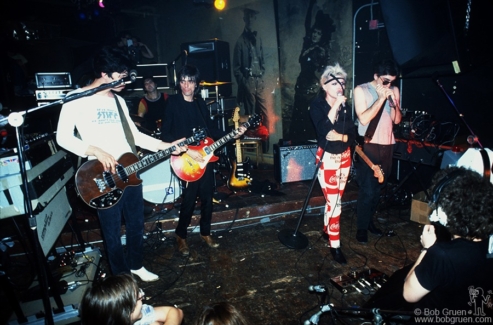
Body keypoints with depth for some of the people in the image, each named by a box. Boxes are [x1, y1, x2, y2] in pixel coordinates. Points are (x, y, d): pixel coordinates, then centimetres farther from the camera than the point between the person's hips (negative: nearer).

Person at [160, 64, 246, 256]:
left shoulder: (201, 103, 10)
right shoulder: (172, 103, -7)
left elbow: (211, 129, 13)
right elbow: (165, 135, -12)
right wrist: (186, 150, -19)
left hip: (204, 157, 6)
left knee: (207, 198, 11)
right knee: (189, 200, -2)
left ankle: (205, 233, 30)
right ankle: (181, 236, 19)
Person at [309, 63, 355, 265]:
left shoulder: (345, 107, 4)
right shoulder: (317, 105, -9)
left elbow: (353, 134, 0)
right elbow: (323, 130, -27)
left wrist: (339, 136, -20)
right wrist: (335, 105, -26)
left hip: (344, 157, 5)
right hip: (327, 158, -5)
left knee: (335, 200, 15)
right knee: (334, 202, -7)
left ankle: (326, 229, 35)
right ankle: (335, 246, 3)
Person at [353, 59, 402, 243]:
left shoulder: (394, 90, 8)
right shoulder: (361, 90, -6)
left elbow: (397, 120, 5)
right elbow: (363, 118, -17)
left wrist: (392, 100, -10)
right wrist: (381, 98, -16)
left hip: (387, 145, 5)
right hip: (369, 145, -5)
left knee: (379, 187, 12)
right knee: (367, 189, -4)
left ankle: (369, 220, 28)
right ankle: (362, 227, 11)